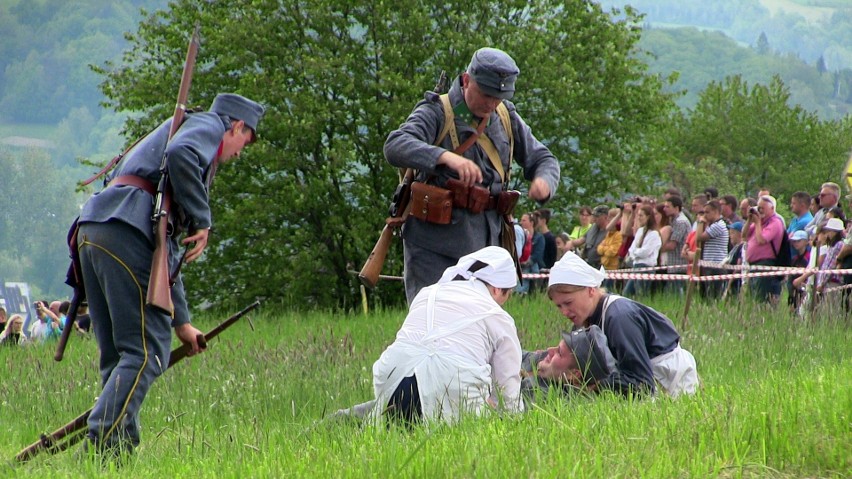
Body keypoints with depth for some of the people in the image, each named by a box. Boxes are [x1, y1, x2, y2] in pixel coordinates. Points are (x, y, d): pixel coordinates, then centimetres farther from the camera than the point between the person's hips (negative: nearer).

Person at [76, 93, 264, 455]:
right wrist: (201, 221, -9)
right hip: (128, 229, -9)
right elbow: (181, 155, -17)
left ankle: (121, 448, 8)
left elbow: (165, 250, 36)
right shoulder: (209, 125, 11)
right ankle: (102, 446, -20)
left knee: (117, 355, 11)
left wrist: (181, 322, 36)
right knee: (147, 349, -10)